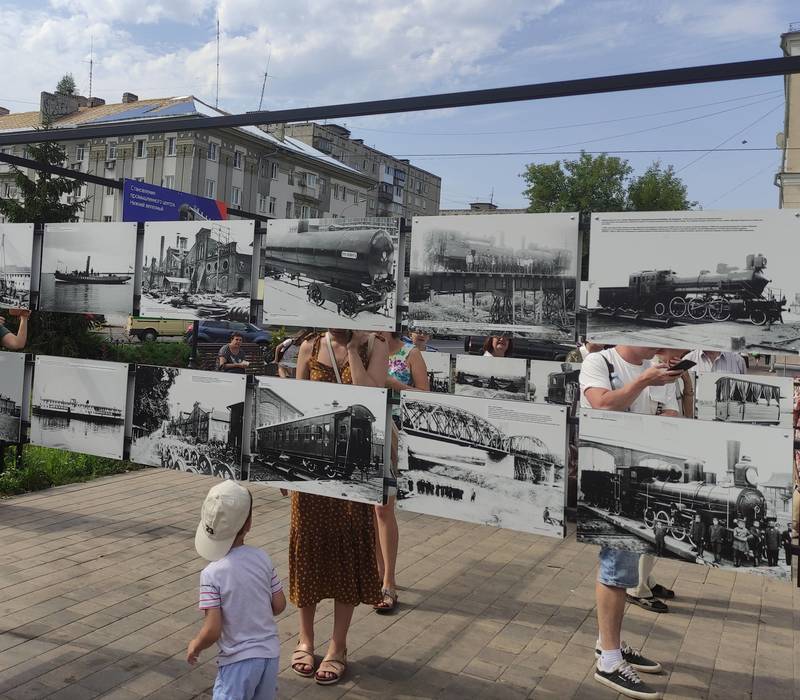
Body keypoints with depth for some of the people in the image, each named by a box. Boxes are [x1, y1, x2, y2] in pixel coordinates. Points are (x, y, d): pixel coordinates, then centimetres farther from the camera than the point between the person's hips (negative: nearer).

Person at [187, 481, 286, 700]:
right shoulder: (262, 558, -6)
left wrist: (195, 646, 2)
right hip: (270, 653, 4)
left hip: (239, 659, -4)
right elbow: (279, 605, 2)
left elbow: (212, 630, -18)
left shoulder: (212, 574, -18)